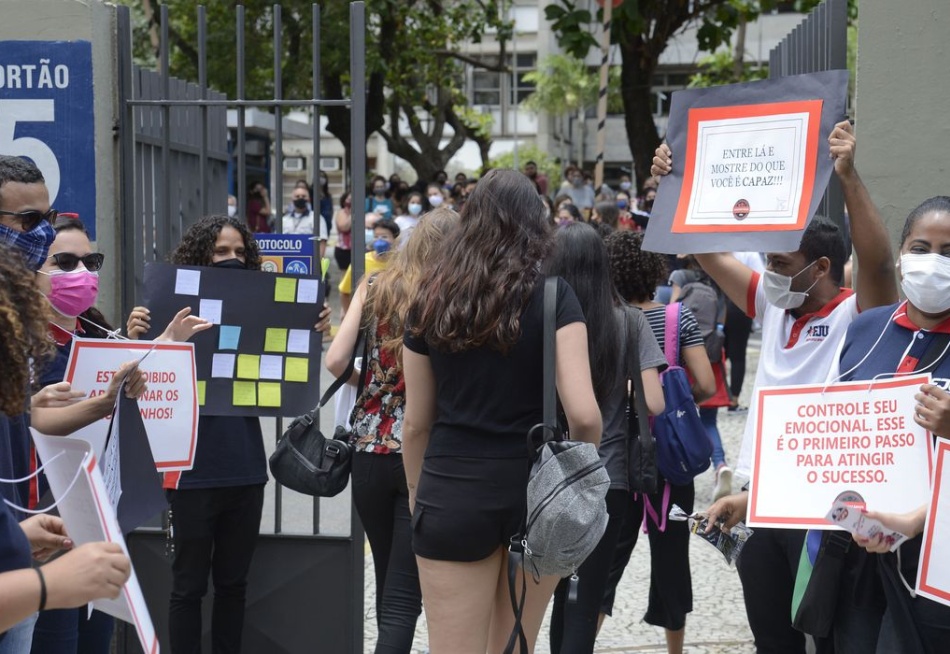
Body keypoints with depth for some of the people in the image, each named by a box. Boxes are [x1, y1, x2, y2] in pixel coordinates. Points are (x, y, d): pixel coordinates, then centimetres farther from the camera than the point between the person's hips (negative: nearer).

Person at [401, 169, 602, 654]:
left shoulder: (432, 299, 2)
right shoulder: (553, 295, -5)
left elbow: (416, 423, 7)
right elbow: (583, 414, -15)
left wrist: (417, 495, 21)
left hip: (453, 492, 1)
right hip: (538, 489, 0)